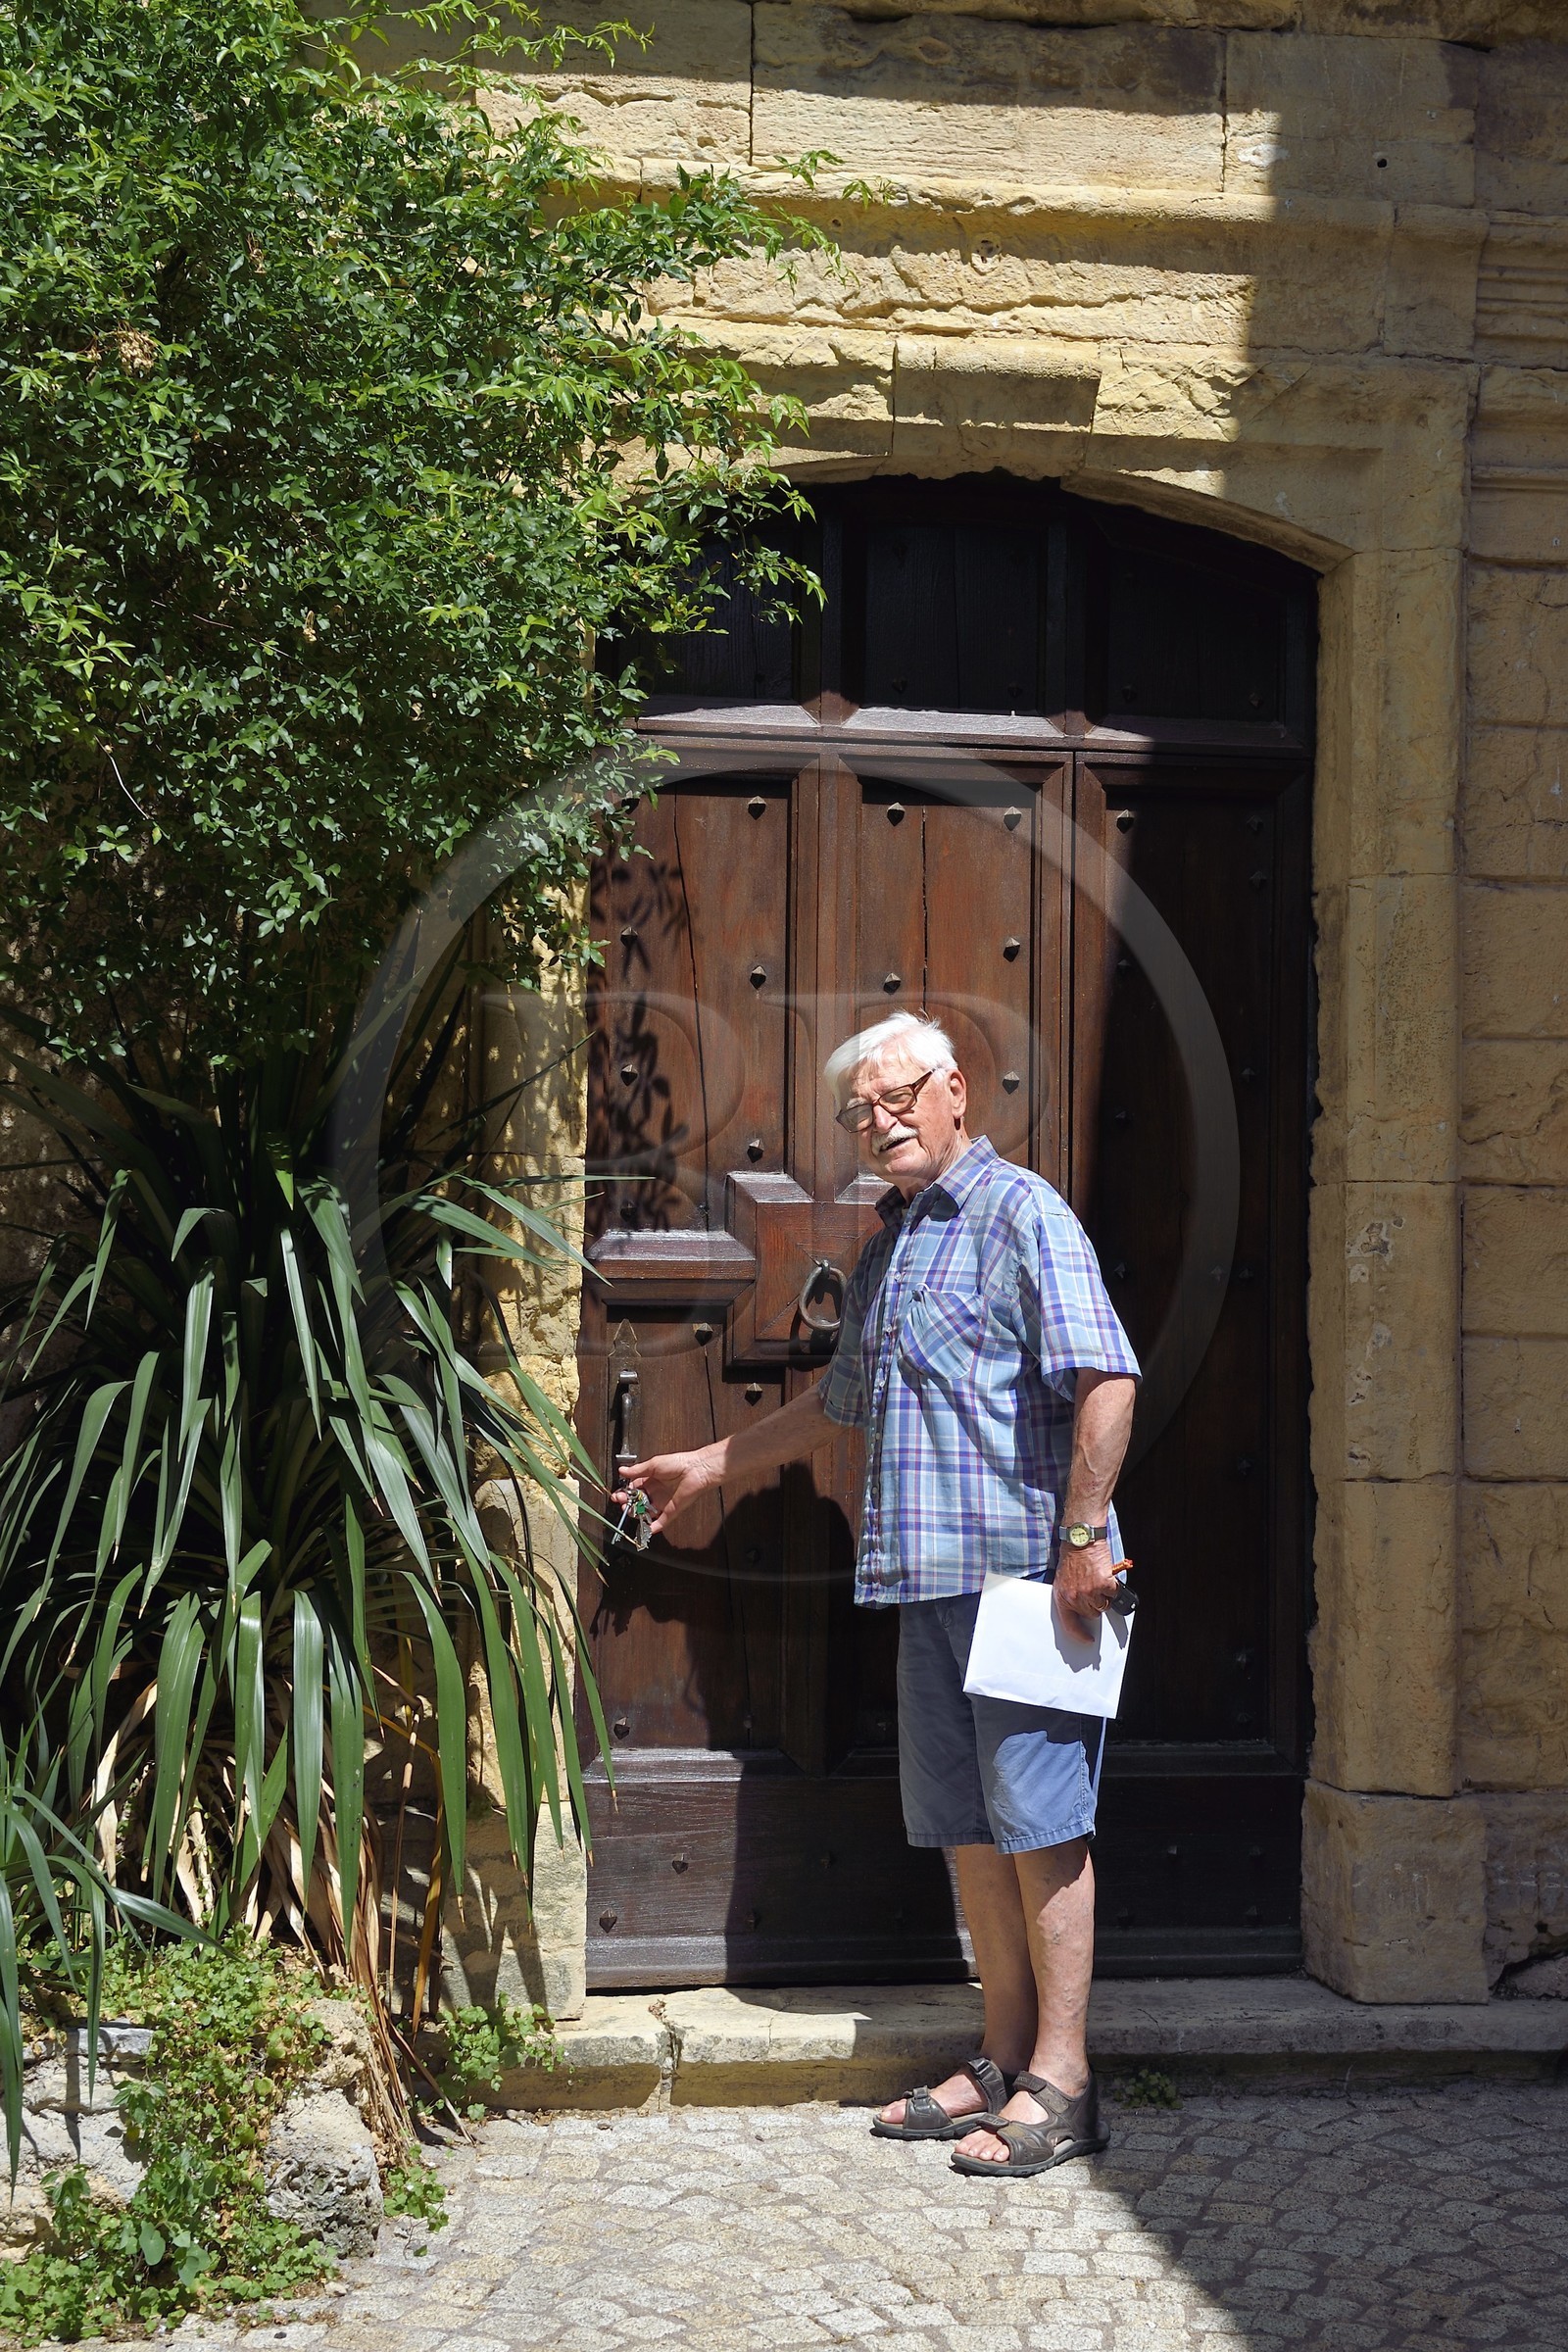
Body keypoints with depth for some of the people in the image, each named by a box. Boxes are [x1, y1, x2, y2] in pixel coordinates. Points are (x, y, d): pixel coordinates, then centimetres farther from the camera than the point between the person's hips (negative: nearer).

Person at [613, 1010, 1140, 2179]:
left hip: (1024, 1573, -9)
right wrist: (709, 1466, 38)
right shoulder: (889, 1247, 21)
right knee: (968, 1827, 11)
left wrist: (1083, 1532, -20)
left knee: (1039, 1820, -5)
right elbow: (841, 1402, 34)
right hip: (930, 1578, 9)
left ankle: (1061, 2082, 1)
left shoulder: (1020, 1213, -6)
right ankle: (1006, 2062, 19)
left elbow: (1105, 1377, -16)